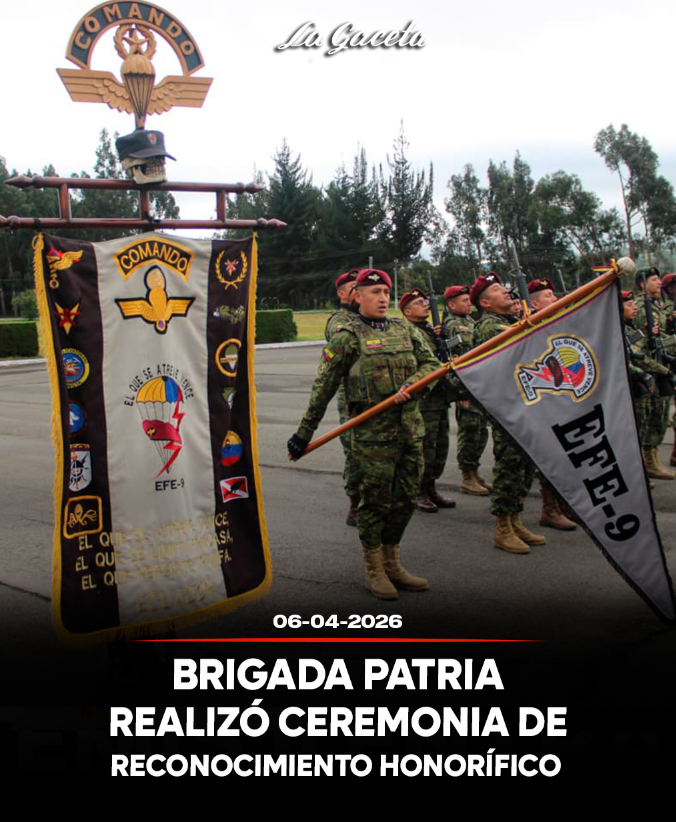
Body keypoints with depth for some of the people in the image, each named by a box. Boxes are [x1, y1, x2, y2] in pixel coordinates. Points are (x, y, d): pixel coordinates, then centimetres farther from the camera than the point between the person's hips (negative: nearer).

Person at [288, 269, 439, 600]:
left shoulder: (403, 328, 14)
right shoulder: (347, 337, -2)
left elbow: (430, 363, 12)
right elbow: (323, 387, -2)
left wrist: (410, 386, -9)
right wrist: (303, 433, -2)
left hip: (412, 430, 6)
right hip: (373, 433, -5)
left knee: (405, 500, 11)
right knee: (375, 501, 0)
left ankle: (392, 564, 26)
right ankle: (374, 571, 15)